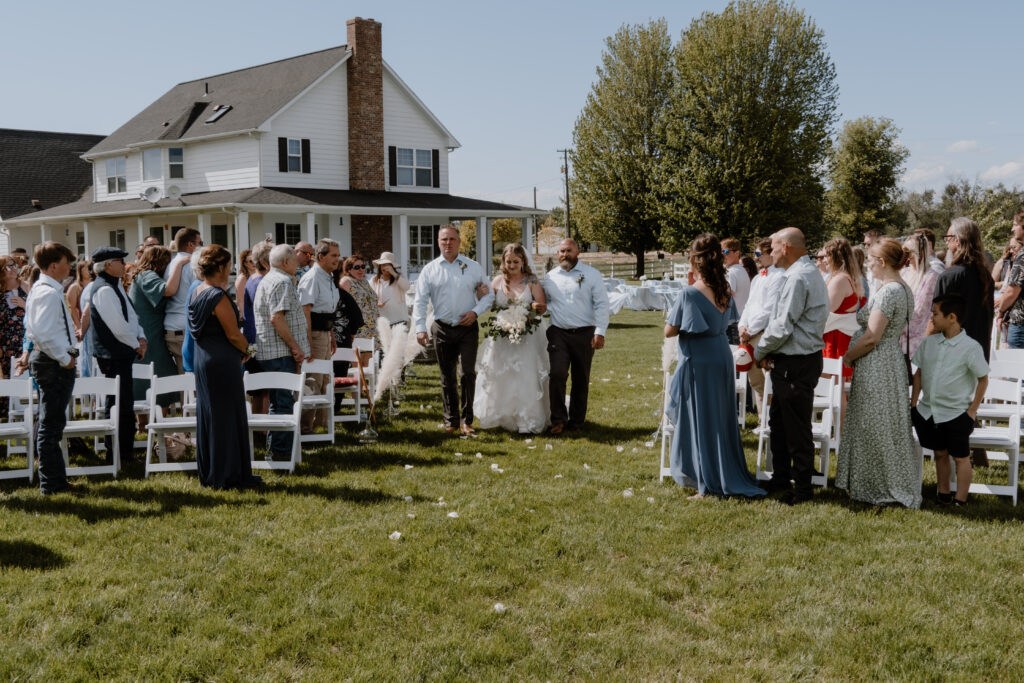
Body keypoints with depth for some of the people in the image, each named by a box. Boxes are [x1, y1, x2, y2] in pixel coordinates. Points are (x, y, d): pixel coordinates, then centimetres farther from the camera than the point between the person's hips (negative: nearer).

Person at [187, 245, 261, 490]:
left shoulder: (197, 292, 10)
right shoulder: (218, 296, -17)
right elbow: (233, 334, -18)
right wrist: (245, 351, 1)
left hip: (202, 357, 9)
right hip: (222, 360, -9)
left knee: (207, 415, 14)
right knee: (227, 415, -1)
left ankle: (208, 473, 22)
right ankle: (228, 474, 6)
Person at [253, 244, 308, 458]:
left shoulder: (268, 280, 21)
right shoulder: (282, 282, -14)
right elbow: (276, 318, -23)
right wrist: (295, 347, -19)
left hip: (269, 352, 11)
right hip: (281, 352, -11)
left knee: (278, 401, 16)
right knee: (285, 401, -7)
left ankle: (274, 447, 22)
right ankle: (280, 449, -4)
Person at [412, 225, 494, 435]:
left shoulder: (473, 267, 5)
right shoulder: (429, 270, 4)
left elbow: (489, 295, 9)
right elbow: (420, 302, 0)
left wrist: (476, 312, -8)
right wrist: (420, 328, -12)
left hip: (467, 328, -1)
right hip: (442, 329, 1)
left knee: (468, 373, -10)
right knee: (447, 377, 8)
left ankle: (467, 420, 1)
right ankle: (451, 421, 18)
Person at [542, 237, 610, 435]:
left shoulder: (591, 274, 1)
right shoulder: (550, 277, 10)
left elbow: (601, 304, -2)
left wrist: (600, 331, -10)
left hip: (584, 334, -1)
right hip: (558, 333, 1)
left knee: (581, 379, 5)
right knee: (557, 374, -14)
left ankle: (576, 421, 17)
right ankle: (558, 419, -2)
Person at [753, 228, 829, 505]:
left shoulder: (798, 277, -19)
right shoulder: (808, 272, 14)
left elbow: (783, 326, -22)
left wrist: (760, 351, -6)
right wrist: (768, 350, 5)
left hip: (796, 365, -11)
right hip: (790, 361, 11)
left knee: (797, 429, 0)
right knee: (779, 421, 20)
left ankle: (802, 488, 11)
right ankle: (781, 477, 31)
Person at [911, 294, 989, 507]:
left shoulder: (970, 348, -14)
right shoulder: (929, 343, 0)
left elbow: (983, 379, -6)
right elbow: (919, 372, 10)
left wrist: (973, 410, -7)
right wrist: (914, 402, 7)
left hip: (957, 414, -5)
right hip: (928, 411, 5)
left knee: (960, 457, 7)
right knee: (940, 453, 17)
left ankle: (960, 501, 16)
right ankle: (942, 495, 31)